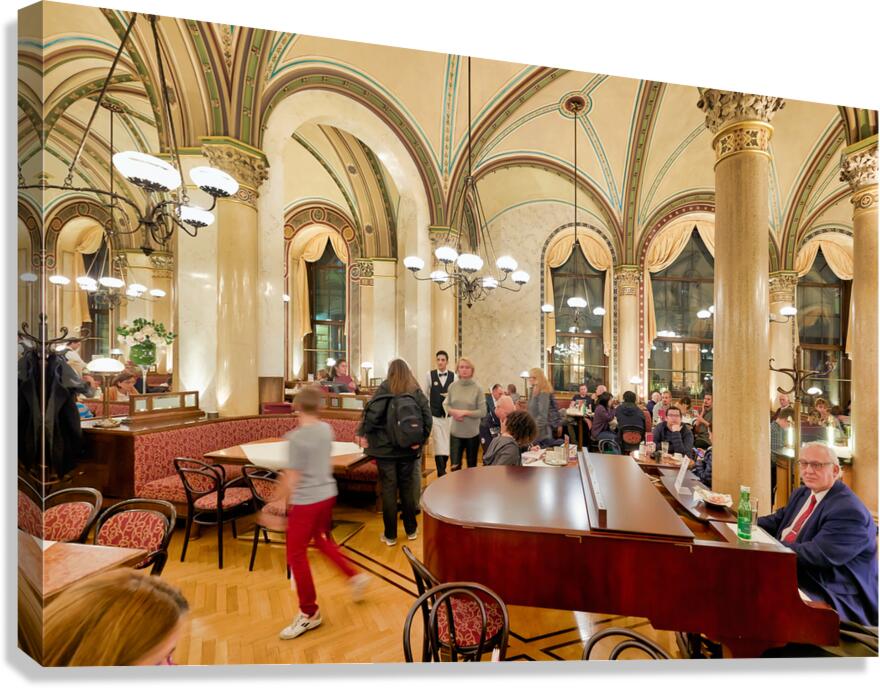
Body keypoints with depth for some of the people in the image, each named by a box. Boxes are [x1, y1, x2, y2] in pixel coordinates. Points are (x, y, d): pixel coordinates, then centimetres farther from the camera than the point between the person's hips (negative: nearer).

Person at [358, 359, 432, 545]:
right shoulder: (417, 391, 1)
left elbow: (372, 412, -17)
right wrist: (420, 440, -3)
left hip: (385, 447, -3)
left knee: (388, 490, 7)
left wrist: (362, 434, -6)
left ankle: (390, 535, 17)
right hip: (408, 449, 3)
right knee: (407, 488, 16)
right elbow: (428, 418, -7)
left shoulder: (385, 388, -7)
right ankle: (411, 530, 28)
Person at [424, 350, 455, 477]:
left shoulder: (453, 376, 0)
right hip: (435, 415, -1)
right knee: (439, 446, -4)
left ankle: (442, 470, 27)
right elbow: (425, 395, 5)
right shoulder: (430, 375, -2)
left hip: (449, 415, 2)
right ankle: (442, 473, 5)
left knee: (447, 445, 9)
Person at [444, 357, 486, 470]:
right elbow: (446, 405, 7)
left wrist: (465, 412, -18)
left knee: (472, 466, 16)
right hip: (455, 432, 1)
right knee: (455, 466, 0)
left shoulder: (477, 388, -10)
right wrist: (453, 412, -13)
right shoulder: (452, 386, -3)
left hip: (472, 433, -1)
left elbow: (482, 412, -10)